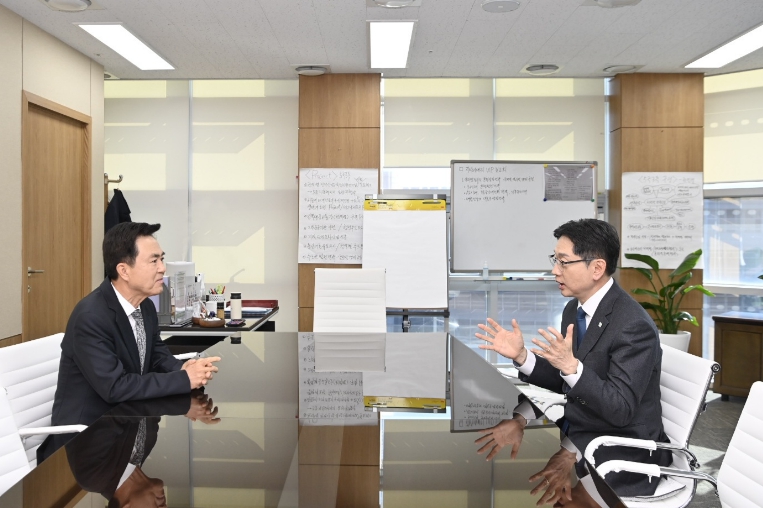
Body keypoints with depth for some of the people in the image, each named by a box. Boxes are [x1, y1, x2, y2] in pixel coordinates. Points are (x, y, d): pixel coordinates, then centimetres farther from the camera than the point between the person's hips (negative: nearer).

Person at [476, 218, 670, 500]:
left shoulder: (634, 326, -23)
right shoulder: (574, 309, 2)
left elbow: (620, 410, -25)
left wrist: (571, 366, -37)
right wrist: (521, 355, -8)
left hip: (622, 453, -7)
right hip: (577, 433, 7)